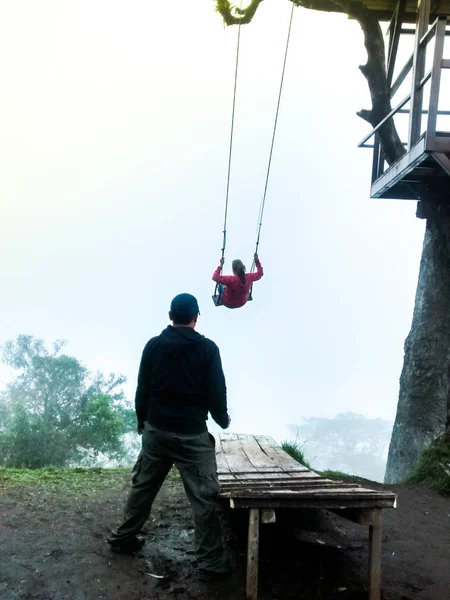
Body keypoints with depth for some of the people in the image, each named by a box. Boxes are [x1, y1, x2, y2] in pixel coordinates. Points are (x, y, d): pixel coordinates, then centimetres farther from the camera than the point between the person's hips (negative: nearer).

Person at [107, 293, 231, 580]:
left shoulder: (153, 345, 2)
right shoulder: (208, 348, -7)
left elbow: (142, 389, 6)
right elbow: (216, 392, -5)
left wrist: (142, 421, 22)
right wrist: (223, 420, 14)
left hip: (156, 430, 4)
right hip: (192, 434, -4)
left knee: (142, 487, 20)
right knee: (205, 498, 1)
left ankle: (124, 538, 33)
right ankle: (211, 562, 4)